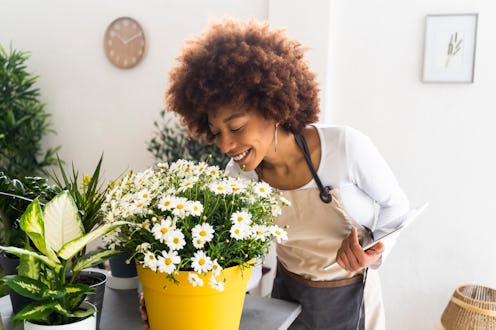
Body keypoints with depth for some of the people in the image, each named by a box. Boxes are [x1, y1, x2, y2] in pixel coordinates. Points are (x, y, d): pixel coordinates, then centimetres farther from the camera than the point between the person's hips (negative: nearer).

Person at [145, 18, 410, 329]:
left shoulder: (346, 147, -26)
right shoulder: (238, 176, -16)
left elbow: (396, 205, -11)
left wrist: (372, 252, -28)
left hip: (348, 300, -2)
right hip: (286, 292, 3)